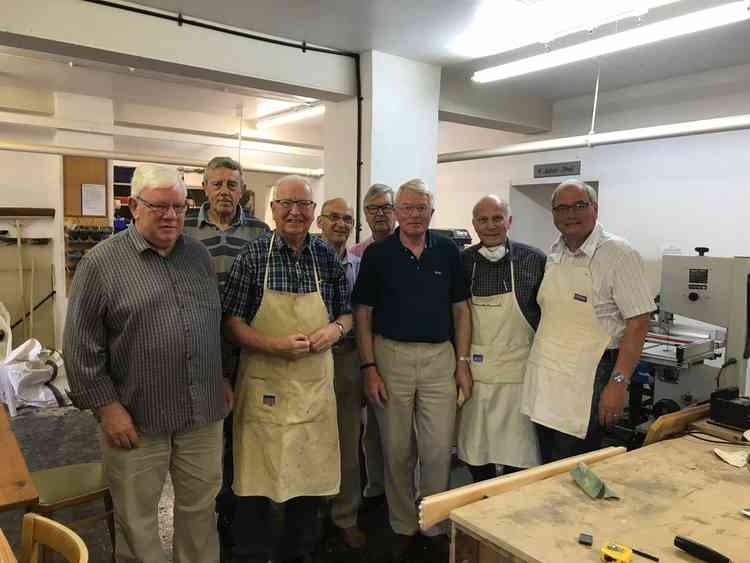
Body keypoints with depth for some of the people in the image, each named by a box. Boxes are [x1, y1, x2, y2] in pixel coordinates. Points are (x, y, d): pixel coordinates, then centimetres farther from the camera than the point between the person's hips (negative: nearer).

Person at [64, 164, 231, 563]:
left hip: (203, 413, 4)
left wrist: (222, 378, 13)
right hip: (136, 418, -4)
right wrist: (106, 406, -11)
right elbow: (81, 347, -9)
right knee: (136, 519, 13)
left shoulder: (199, 255, 7)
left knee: (201, 507, 18)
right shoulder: (101, 262, -9)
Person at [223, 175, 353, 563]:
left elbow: (346, 313, 13)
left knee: (312, 475, 14)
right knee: (256, 480, 5)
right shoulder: (253, 255, -6)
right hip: (264, 384, -3)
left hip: (316, 383, 4)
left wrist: (334, 330, -8)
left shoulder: (327, 257, 4)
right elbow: (231, 322, -6)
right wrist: (275, 345, -19)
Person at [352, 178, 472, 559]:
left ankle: (436, 526, 25)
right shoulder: (377, 254, 0)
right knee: (397, 451, 9)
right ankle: (403, 527, 27)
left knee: (439, 451, 3)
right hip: (391, 356, -1)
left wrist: (462, 362, 2)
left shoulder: (448, 252, 4)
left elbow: (460, 309, 8)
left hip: (440, 357, 1)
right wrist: (369, 368, -6)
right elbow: (363, 313, 0)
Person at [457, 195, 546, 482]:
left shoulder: (535, 260, -4)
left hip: (517, 370, -2)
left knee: (517, 455, 5)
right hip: (473, 370, 2)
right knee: (475, 448, 14)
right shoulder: (463, 261, 2)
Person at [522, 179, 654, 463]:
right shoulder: (554, 253, 8)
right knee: (547, 469, 16)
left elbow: (638, 323, -14)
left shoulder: (618, 254, -11)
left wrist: (618, 382, -18)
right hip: (543, 375, 6)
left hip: (587, 379, -6)